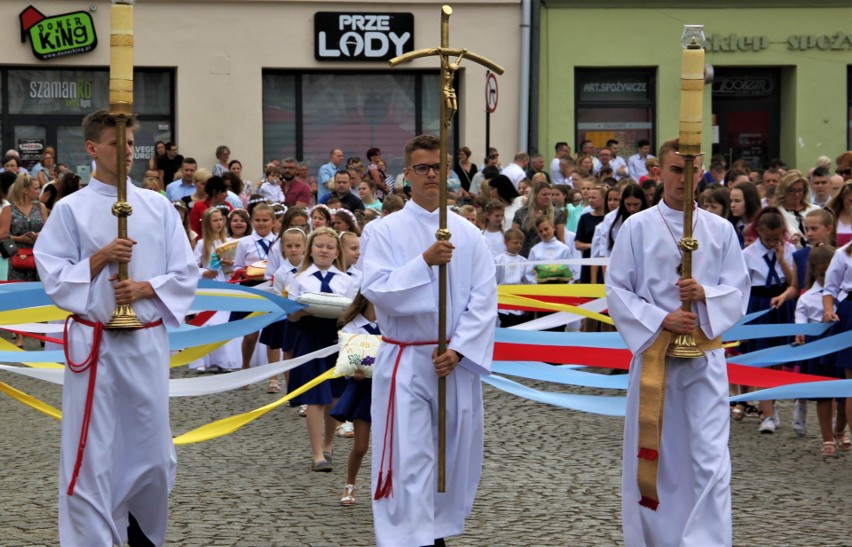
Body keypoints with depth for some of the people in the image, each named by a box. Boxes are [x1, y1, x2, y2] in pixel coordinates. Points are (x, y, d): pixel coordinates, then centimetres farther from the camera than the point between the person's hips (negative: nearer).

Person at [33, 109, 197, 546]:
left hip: (147, 340, 3)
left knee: (152, 450, 10)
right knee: (92, 455, -2)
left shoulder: (158, 207, 6)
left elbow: (185, 275, 5)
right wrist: (101, 257, -15)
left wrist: (145, 288, -12)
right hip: (94, 342, -3)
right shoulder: (70, 210, -1)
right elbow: (54, 279, -3)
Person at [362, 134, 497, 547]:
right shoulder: (387, 230, -3)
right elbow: (377, 291, -14)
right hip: (405, 361, -3)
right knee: (409, 459, -8)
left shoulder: (468, 233, 4)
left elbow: (484, 299, -1)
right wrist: (424, 261, -24)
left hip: (455, 360, 3)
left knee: (454, 454, 11)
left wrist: (458, 350, -12)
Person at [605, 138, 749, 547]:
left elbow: (738, 290, 5)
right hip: (652, 351, 0)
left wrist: (705, 294, -16)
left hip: (705, 355, 1)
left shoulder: (720, 230, 5)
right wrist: (660, 320, -14)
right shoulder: (637, 227, 0)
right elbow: (617, 291, -1)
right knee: (652, 456, 7)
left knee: (710, 458, -7)